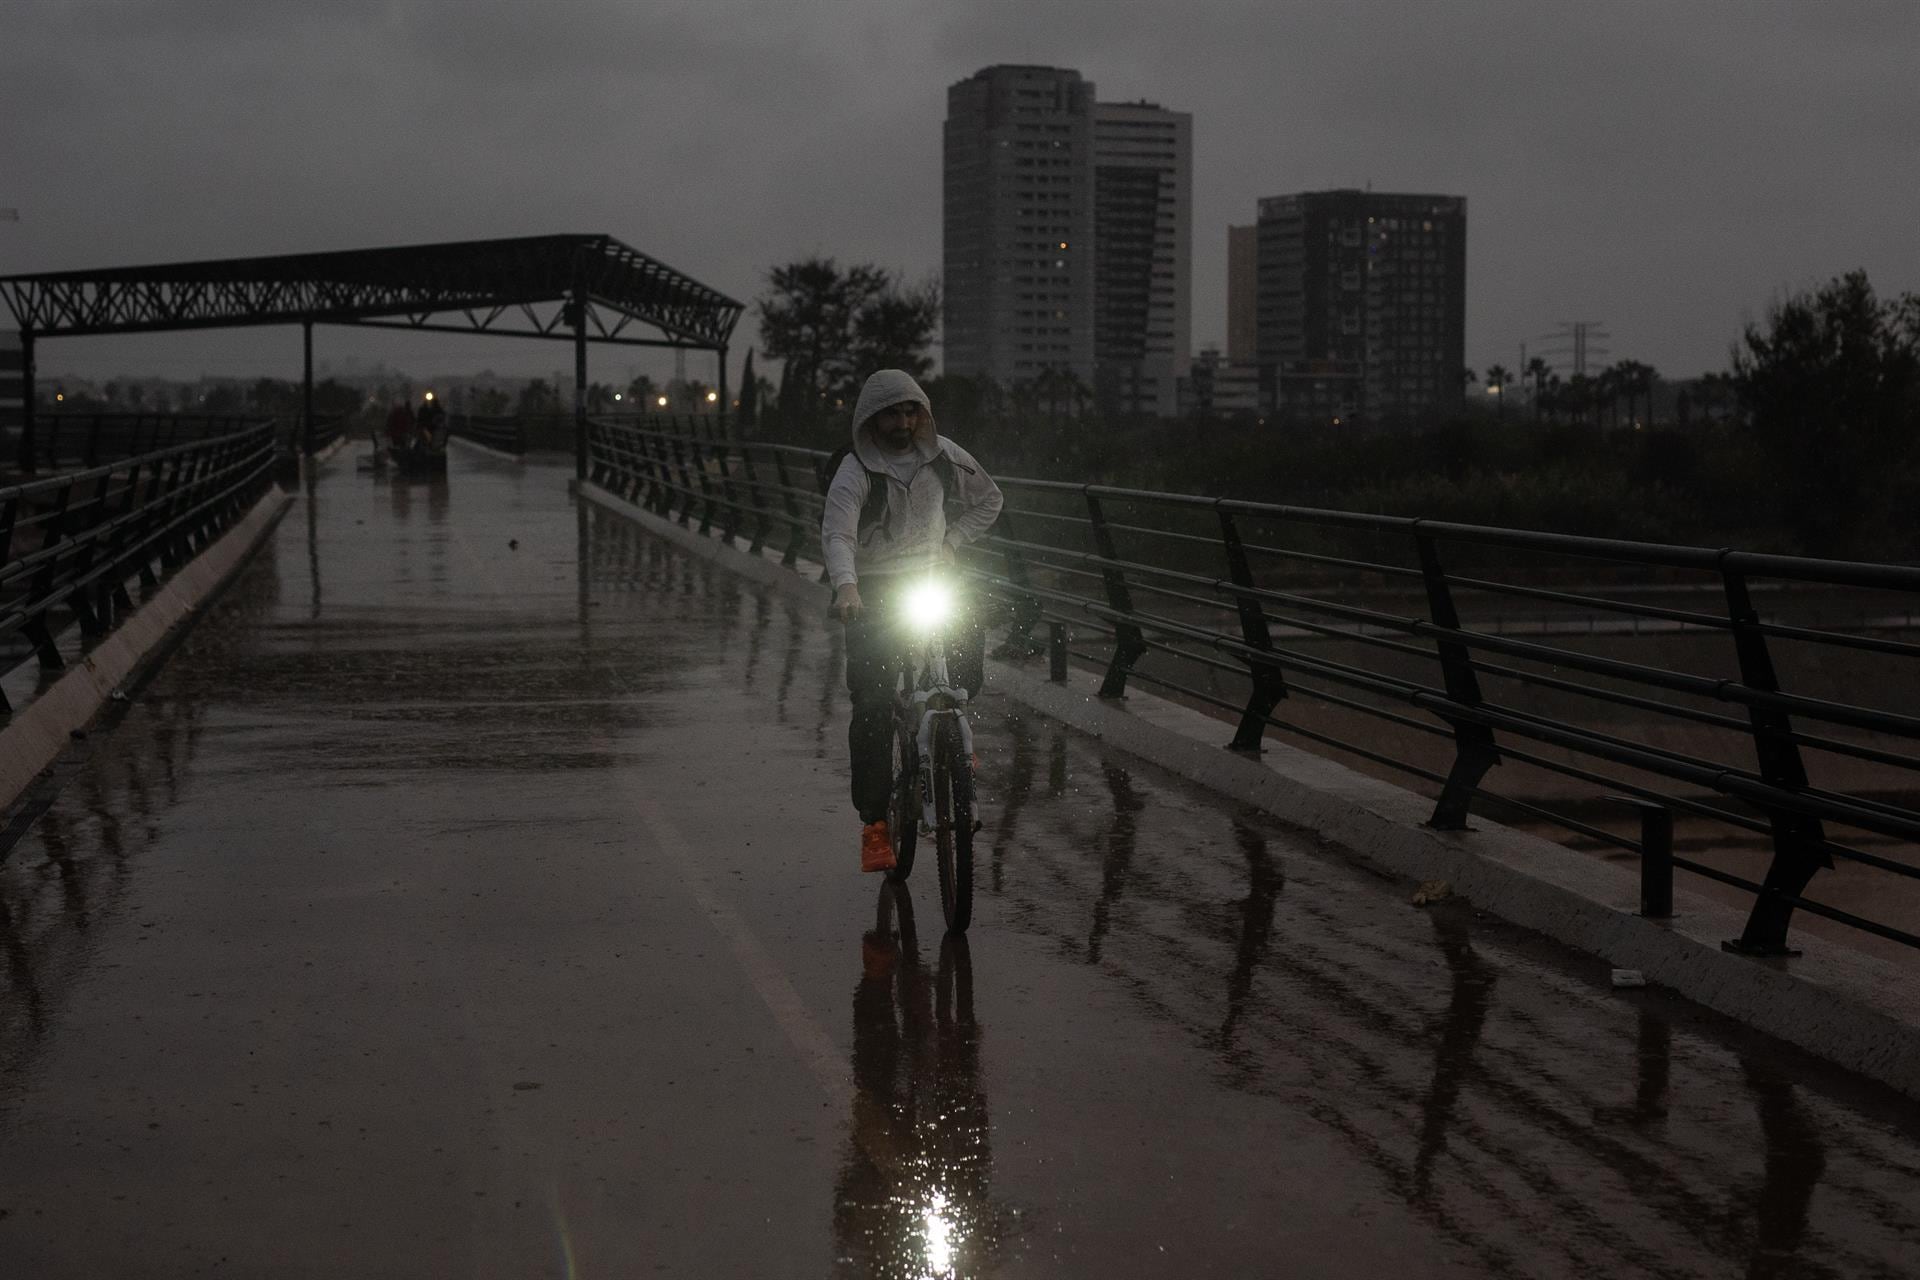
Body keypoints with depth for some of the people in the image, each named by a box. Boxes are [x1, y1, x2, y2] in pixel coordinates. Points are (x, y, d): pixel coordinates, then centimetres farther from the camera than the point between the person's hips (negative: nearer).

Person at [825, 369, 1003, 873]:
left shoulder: (943, 456, -1)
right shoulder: (855, 472, -15)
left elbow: (988, 500, 14)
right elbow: (837, 533, -29)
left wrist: (950, 541, -1)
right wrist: (845, 585, -47)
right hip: (873, 591, -4)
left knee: (969, 638, -22)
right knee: (872, 703, -13)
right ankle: (873, 821, -8)